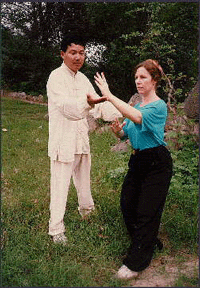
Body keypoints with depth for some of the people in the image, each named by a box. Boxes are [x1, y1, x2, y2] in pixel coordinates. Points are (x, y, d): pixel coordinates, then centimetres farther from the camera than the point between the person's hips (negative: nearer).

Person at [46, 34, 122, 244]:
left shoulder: (82, 79, 12)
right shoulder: (56, 77, -13)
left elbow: (98, 106, 10)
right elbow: (67, 106, -30)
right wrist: (88, 102, -49)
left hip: (81, 139, 8)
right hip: (63, 141, -7)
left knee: (83, 178, 23)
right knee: (60, 185, -2)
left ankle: (86, 210, 46)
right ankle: (56, 230, 10)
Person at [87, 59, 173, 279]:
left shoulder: (159, 106, -15)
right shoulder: (136, 105, 10)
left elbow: (137, 117, -35)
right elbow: (125, 134, 11)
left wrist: (108, 95, -35)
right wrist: (118, 130, -13)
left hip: (157, 164, -8)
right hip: (138, 160, 8)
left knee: (147, 212, -1)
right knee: (127, 204, 10)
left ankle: (135, 263, 12)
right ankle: (150, 243, 34)